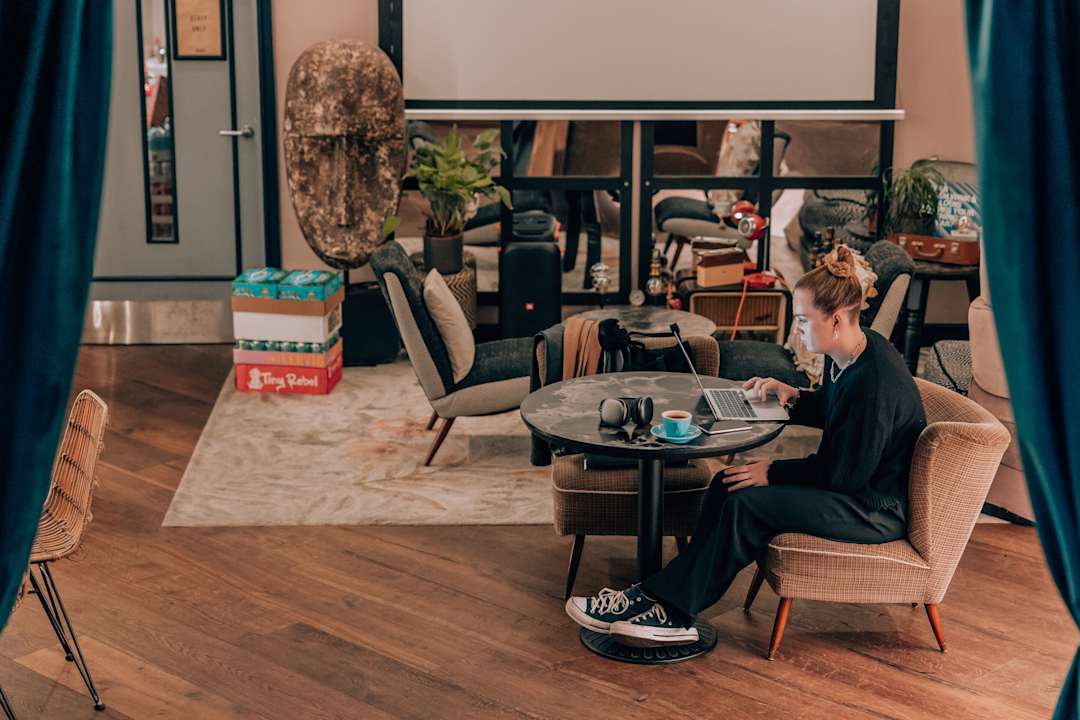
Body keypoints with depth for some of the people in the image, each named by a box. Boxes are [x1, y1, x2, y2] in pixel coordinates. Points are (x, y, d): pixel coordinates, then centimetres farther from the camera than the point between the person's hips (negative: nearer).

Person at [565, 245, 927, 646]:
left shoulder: (875, 382, -28)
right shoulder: (845, 355, 2)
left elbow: (842, 473, -23)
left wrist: (773, 473, -14)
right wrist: (793, 397, 3)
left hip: (879, 508, -10)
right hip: (850, 481, 10)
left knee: (746, 504, -22)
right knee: (728, 483, -3)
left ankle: (671, 608, -12)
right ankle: (671, 611, -8)